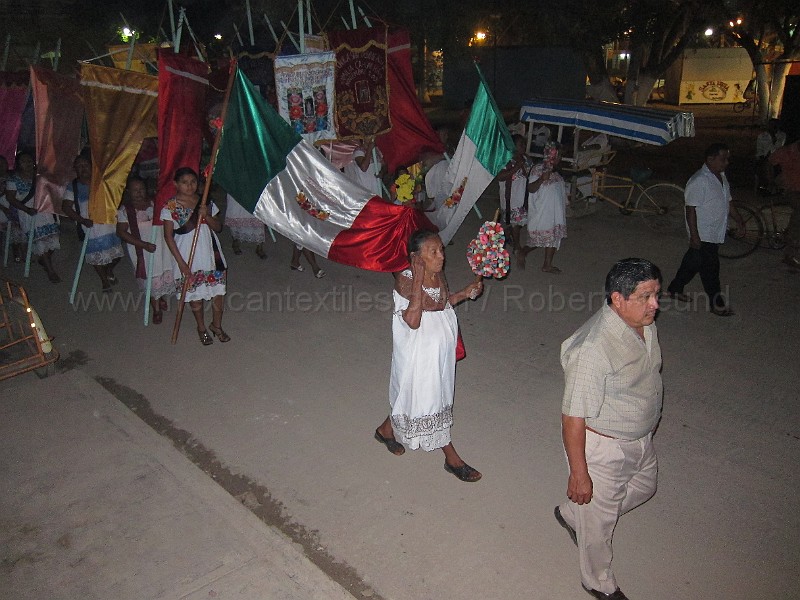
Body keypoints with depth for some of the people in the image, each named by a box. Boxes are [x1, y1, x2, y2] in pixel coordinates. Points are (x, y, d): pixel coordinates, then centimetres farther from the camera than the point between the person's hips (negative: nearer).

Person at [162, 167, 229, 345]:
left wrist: (207, 215, -17)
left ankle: (216, 325, 28)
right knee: (195, 294, 10)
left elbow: (218, 227, 4)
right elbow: (168, 236, -7)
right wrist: (181, 262, -12)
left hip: (211, 254, 3)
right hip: (188, 258, -3)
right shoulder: (170, 207, -8)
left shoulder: (206, 202, 2)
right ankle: (201, 328, 31)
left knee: (218, 290, 5)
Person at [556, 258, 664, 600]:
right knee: (599, 518, 14)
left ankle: (570, 514, 49)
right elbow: (573, 416, -29)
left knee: (644, 488, 31)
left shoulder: (644, 324, -7)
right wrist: (579, 473, -21)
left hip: (640, 439, 8)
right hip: (603, 447, -8)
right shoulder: (594, 348, -35)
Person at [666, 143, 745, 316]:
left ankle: (675, 289, 32)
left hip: (715, 233, 9)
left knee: (693, 262, 18)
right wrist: (694, 236, -22)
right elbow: (691, 209, -21)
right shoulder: (699, 181, -20)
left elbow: (728, 203, 20)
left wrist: (740, 222, 17)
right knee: (710, 268, -1)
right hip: (703, 235, -9)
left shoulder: (721, 177, 10)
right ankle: (717, 304, 11)